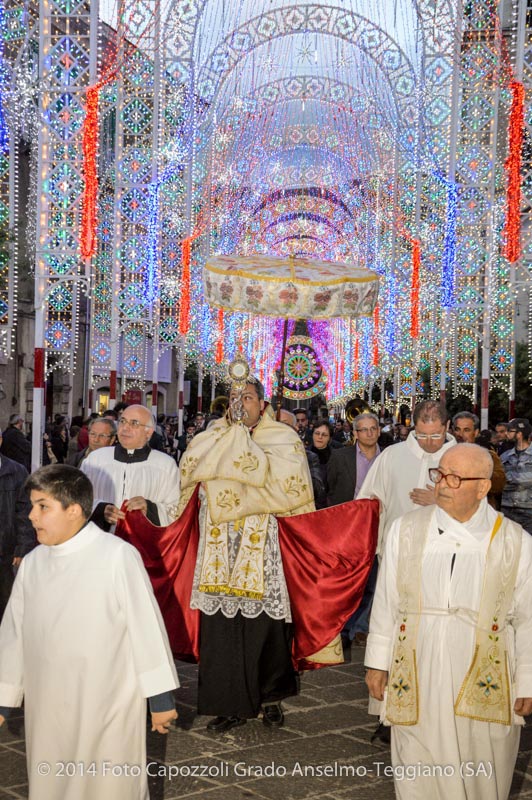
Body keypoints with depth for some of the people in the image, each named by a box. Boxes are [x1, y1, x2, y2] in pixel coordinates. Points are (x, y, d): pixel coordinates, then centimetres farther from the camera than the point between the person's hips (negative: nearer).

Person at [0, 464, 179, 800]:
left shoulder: (118, 556, -15)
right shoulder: (32, 563, 1)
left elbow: (146, 626, -10)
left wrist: (160, 697, -6)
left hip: (110, 710, -5)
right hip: (47, 712, 5)